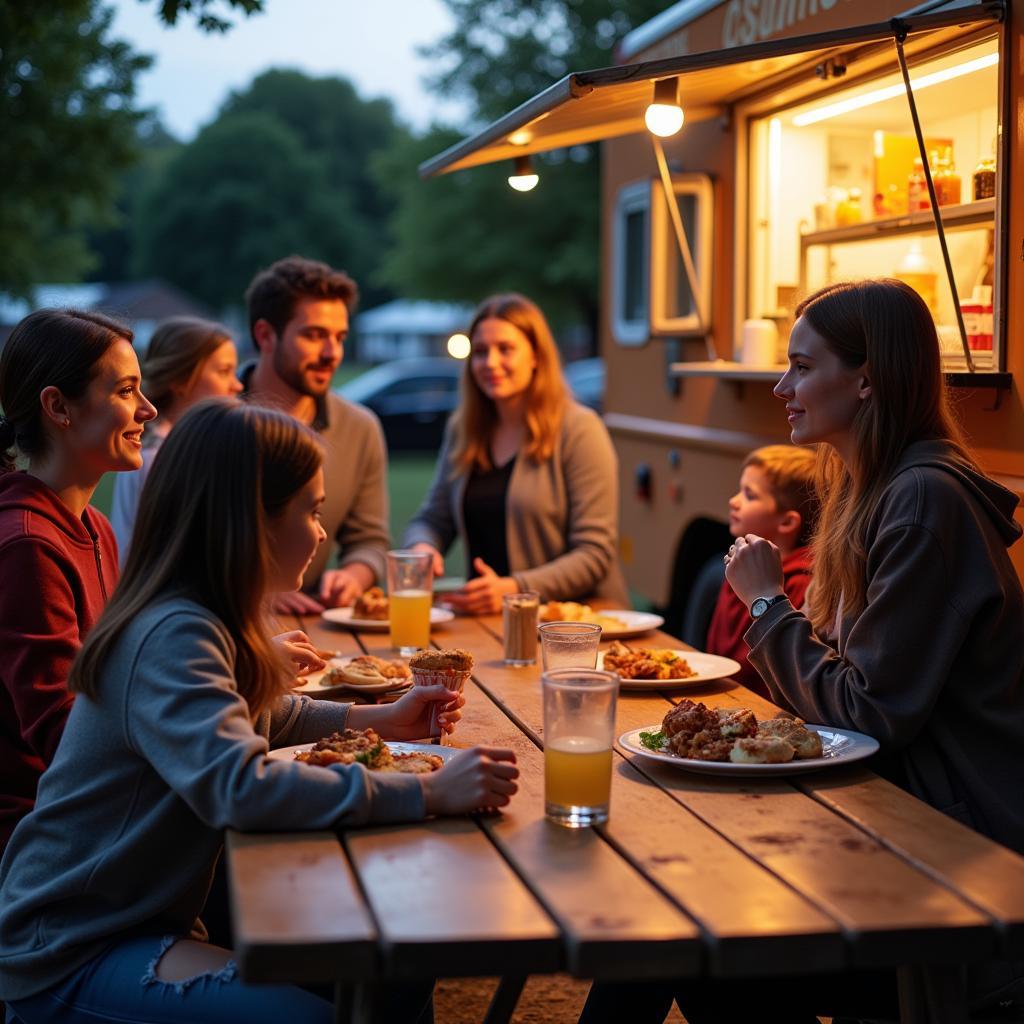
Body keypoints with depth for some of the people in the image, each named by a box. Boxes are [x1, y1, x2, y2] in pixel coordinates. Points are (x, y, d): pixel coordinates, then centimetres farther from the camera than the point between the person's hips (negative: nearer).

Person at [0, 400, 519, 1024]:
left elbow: (248, 715, 25)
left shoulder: (202, 622, 5)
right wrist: (430, 794, -35)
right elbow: (241, 786, -38)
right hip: (70, 956, -9)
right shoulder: (173, 639, -25)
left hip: (150, 915, 9)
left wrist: (376, 719, 14)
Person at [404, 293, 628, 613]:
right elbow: (433, 519, 16)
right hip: (490, 622, 5)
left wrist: (512, 589, -24)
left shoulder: (579, 430, -7)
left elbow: (593, 554, -12)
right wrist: (422, 548, -8)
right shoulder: (462, 428, 11)